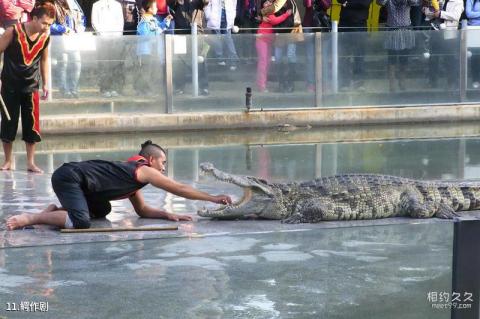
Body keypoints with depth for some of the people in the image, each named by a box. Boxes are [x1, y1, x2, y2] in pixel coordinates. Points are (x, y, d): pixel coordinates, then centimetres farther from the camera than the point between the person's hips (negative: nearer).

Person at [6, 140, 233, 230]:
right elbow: (180, 189, -1)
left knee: (102, 210, 24)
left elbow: (142, 210, 24)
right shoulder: (144, 171, -4)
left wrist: (168, 215, 9)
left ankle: (55, 209, 16)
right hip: (68, 177, -10)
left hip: (74, 178, 10)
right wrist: (214, 198, 4)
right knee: (81, 221, -28)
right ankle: (31, 218, -22)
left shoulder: (131, 173, 22)